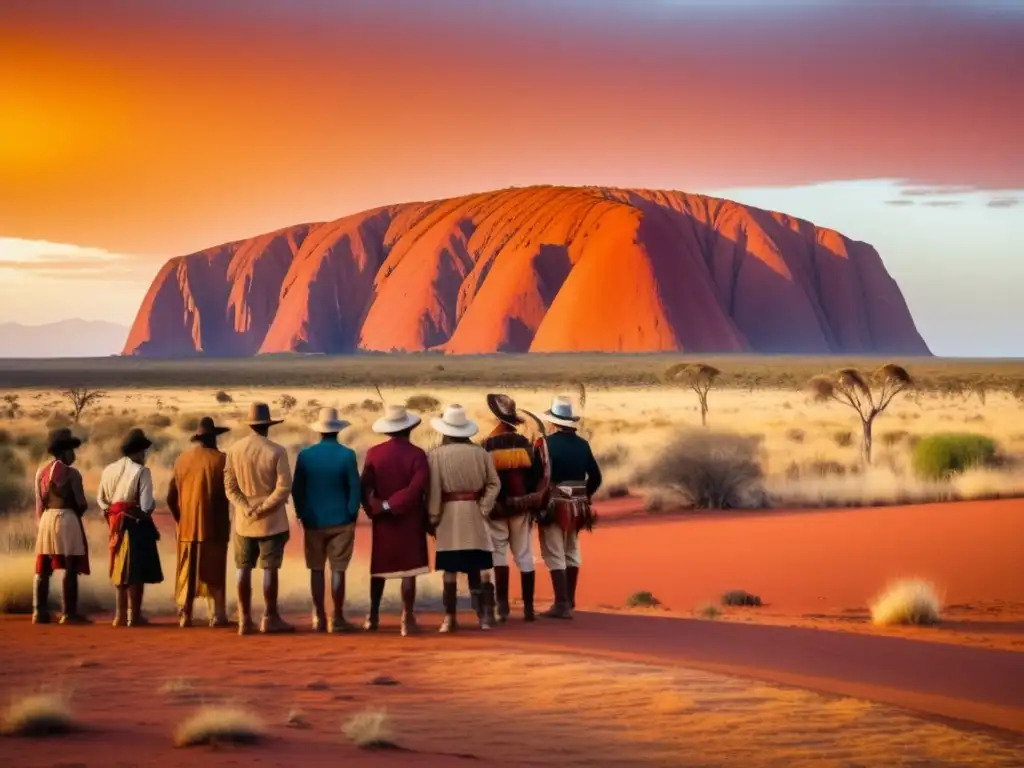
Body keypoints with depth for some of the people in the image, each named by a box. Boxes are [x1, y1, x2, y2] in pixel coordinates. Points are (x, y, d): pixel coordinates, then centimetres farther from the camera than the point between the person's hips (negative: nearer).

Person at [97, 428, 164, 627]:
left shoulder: (109, 470, 4)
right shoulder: (141, 471, -14)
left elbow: (101, 499, 8)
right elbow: (146, 505, -18)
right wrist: (152, 504, 2)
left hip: (117, 524, 6)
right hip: (137, 525, -6)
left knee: (121, 568, 16)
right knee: (136, 571, 1)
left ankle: (121, 614, 19)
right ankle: (134, 615, 3)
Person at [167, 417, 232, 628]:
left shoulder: (181, 460, 5)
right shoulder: (220, 460, -8)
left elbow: (171, 497, 6)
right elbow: (228, 493, -9)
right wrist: (226, 522, 1)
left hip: (187, 526, 3)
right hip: (213, 526, -3)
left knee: (186, 573, 10)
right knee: (214, 573, 4)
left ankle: (184, 615, 7)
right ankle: (216, 616, 2)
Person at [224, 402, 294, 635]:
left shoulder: (234, 450, 1)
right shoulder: (276, 451, -11)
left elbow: (230, 486, -2)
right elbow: (284, 487, -16)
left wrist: (247, 509, -8)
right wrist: (263, 508, -11)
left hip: (243, 521, 4)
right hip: (271, 520, -4)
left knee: (244, 569, 8)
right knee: (270, 569, 2)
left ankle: (245, 619, 9)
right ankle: (270, 618, 7)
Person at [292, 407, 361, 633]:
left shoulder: (305, 455, -2)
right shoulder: (347, 455, -9)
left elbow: (297, 489, 2)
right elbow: (355, 488, -9)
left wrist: (302, 514, 13)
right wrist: (352, 514, 3)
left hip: (313, 521, 2)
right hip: (340, 522, -2)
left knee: (316, 570, 9)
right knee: (338, 570, 1)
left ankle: (319, 618, 10)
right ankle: (337, 619, 2)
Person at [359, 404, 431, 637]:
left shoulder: (374, 453, -2)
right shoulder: (416, 454, -10)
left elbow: (365, 488, -7)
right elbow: (417, 489, -20)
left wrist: (374, 509, -5)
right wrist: (391, 505, -16)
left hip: (382, 520, 3)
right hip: (410, 520, -3)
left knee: (379, 568, 16)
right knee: (408, 569, 0)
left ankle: (373, 617, 20)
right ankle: (407, 621, -2)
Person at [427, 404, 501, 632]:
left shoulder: (436, 455, -7)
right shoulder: (479, 453, 1)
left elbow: (433, 490, -9)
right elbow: (493, 483, 0)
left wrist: (432, 517, -2)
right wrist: (483, 509, 3)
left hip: (448, 513, -2)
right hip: (473, 512, 2)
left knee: (450, 568, 2)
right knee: (479, 567, 7)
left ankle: (450, 618, 3)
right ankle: (484, 616, 4)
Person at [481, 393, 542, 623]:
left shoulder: (487, 445, -8)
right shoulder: (524, 443, -1)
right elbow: (533, 475, 2)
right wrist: (533, 503, 11)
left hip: (496, 507, -2)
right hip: (521, 506, 2)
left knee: (499, 555, 3)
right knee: (524, 556, 7)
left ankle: (502, 606, -4)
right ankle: (528, 607, 7)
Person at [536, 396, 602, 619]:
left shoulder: (547, 443, -12)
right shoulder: (582, 444, 4)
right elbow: (595, 477, 7)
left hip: (553, 505, -6)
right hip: (576, 506, 6)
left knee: (555, 555, -4)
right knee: (571, 553, 18)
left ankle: (562, 604, -10)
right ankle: (569, 600, 24)